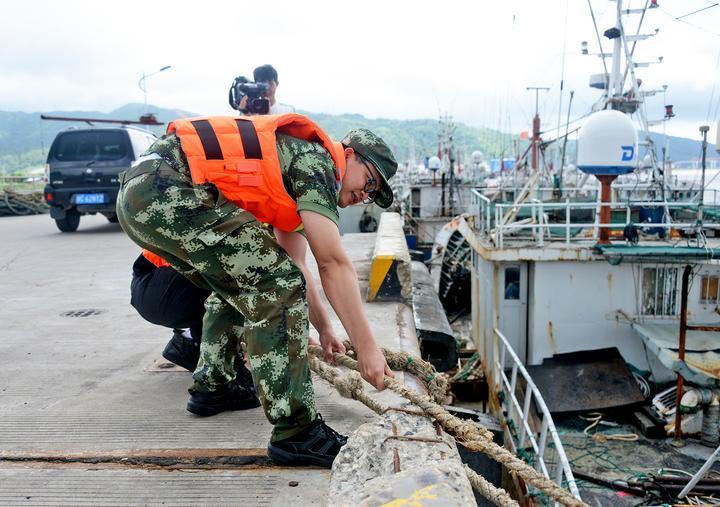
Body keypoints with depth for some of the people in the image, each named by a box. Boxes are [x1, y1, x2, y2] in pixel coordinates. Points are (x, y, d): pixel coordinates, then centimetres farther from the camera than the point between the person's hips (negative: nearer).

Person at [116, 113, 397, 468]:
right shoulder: (316, 158, -2)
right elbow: (334, 263, -11)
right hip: (168, 188, -11)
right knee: (274, 289, -12)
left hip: (136, 194, 11)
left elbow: (294, 266, 30)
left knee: (240, 285, 25)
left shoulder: (294, 159, 25)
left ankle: (213, 381, 24)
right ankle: (296, 433, -8)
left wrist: (323, 330, 34)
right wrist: (367, 347, -7)